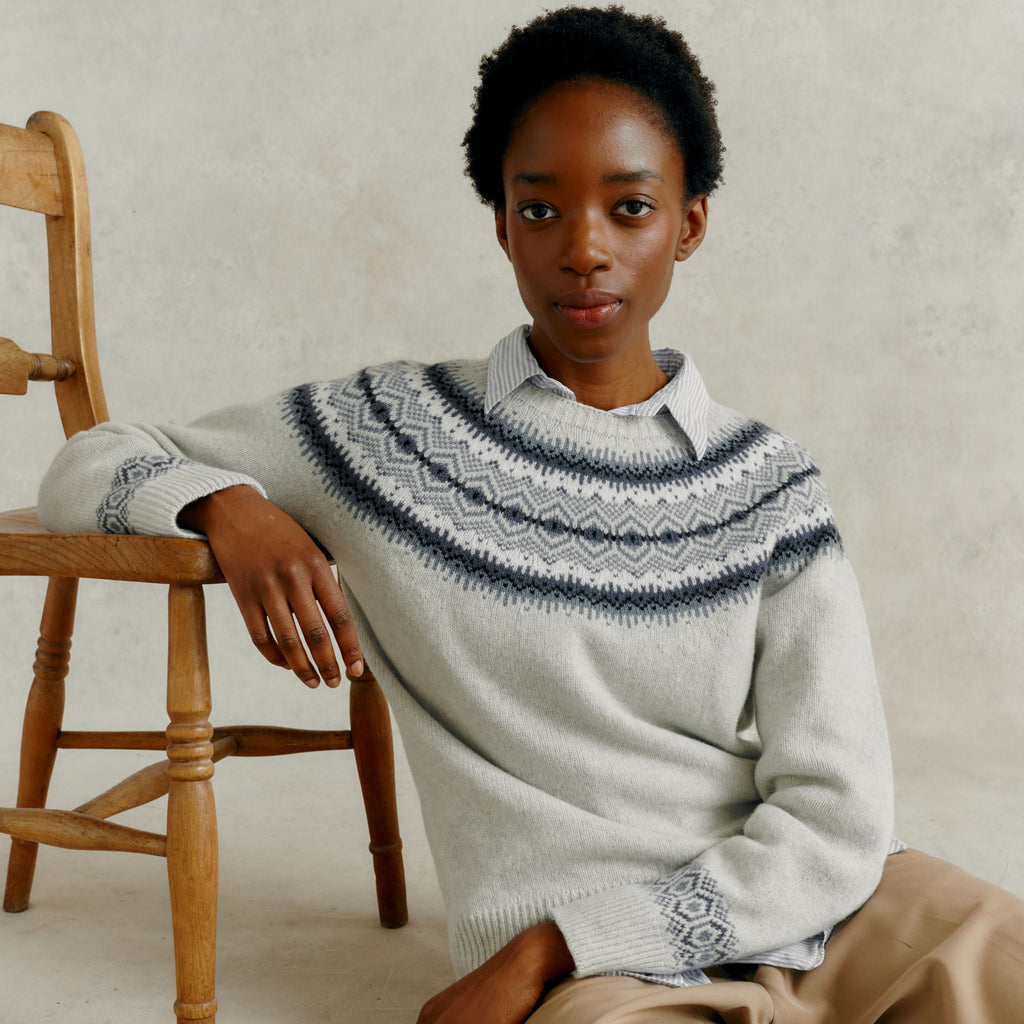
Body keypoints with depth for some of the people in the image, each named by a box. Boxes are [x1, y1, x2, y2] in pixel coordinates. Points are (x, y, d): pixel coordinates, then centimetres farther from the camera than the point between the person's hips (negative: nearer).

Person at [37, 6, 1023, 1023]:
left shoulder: (769, 486, 6)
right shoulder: (391, 434, 4)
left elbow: (836, 819, -2)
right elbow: (87, 466, 13)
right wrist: (229, 507, -11)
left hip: (819, 902, 3)